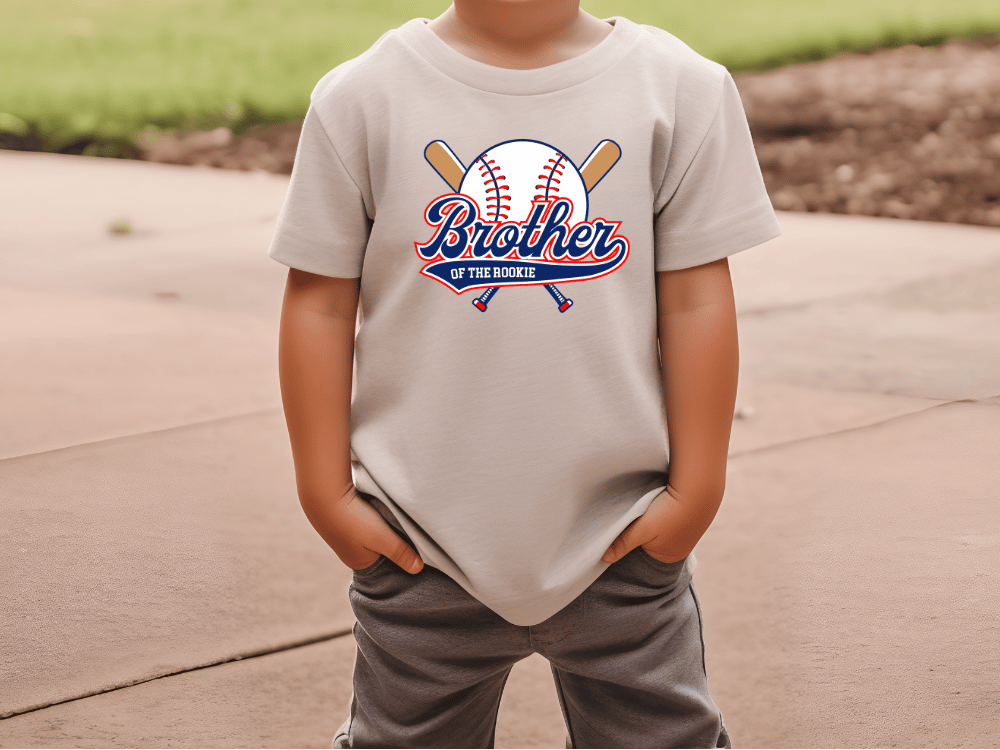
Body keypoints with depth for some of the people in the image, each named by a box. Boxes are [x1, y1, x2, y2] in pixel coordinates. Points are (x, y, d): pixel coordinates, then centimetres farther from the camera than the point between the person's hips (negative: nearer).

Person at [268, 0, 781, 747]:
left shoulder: (681, 89, -4)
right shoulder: (363, 97, -4)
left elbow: (696, 300, -3)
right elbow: (319, 303, -2)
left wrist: (696, 490, -2)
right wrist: (326, 493, -3)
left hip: (621, 543, 0)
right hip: (423, 545, 0)